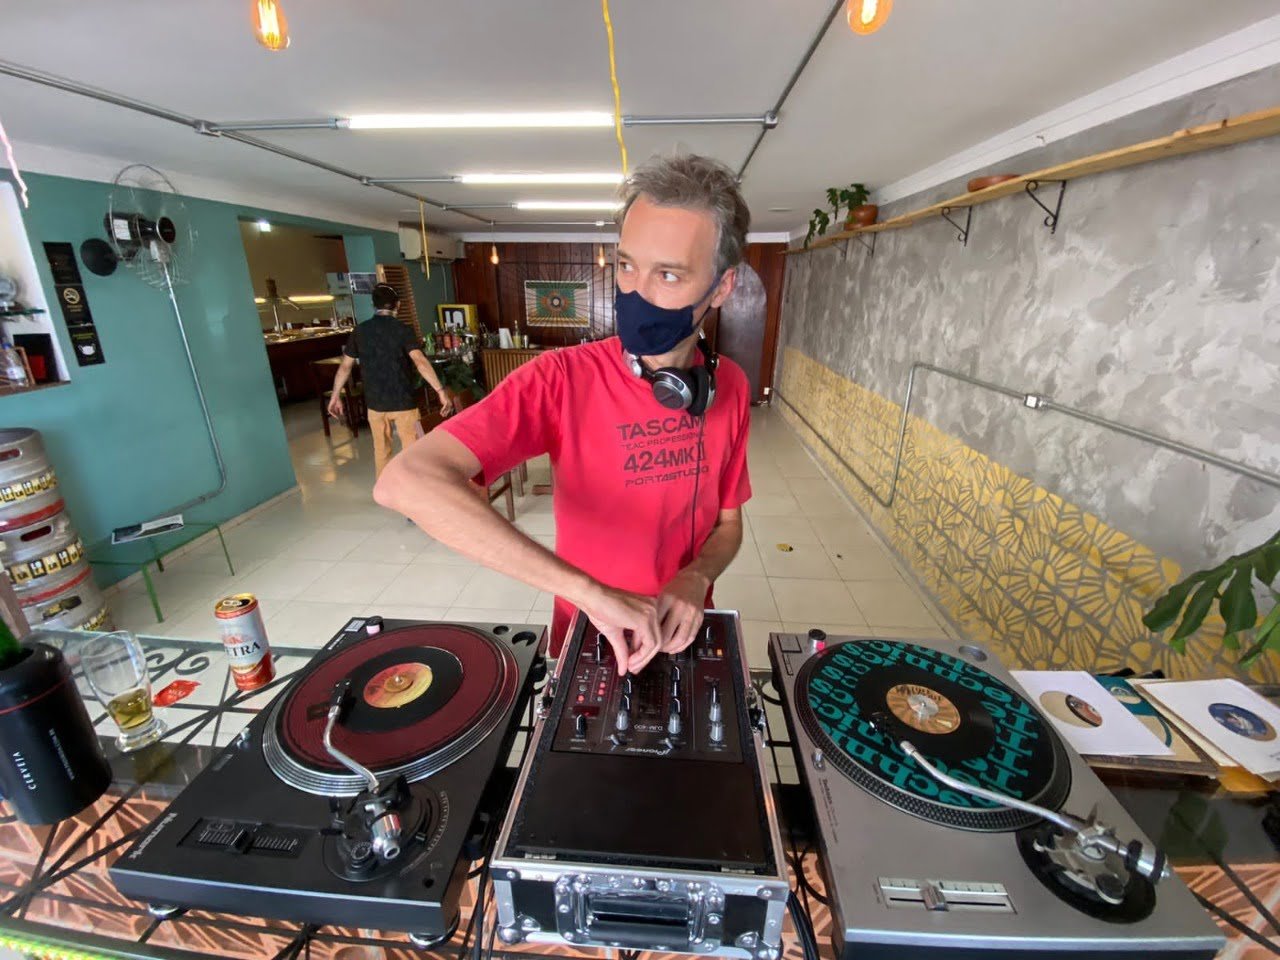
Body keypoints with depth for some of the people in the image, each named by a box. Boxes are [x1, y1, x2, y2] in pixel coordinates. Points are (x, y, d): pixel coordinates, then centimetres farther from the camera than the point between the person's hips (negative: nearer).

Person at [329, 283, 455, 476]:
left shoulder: (359, 331, 3)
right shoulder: (402, 330, -10)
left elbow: (345, 366, 7)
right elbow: (420, 362, -25)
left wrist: (335, 396, 17)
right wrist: (441, 391, -30)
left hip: (374, 402, 4)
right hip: (403, 401, -4)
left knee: (381, 449, 16)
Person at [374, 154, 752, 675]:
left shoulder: (729, 387, -11)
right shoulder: (562, 377, -24)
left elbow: (728, 522, 1)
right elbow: (406, 481, -37)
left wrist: (694, 578, -21)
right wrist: (590, 591, -41)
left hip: (682, 633, 3)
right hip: (588, 636, -3)